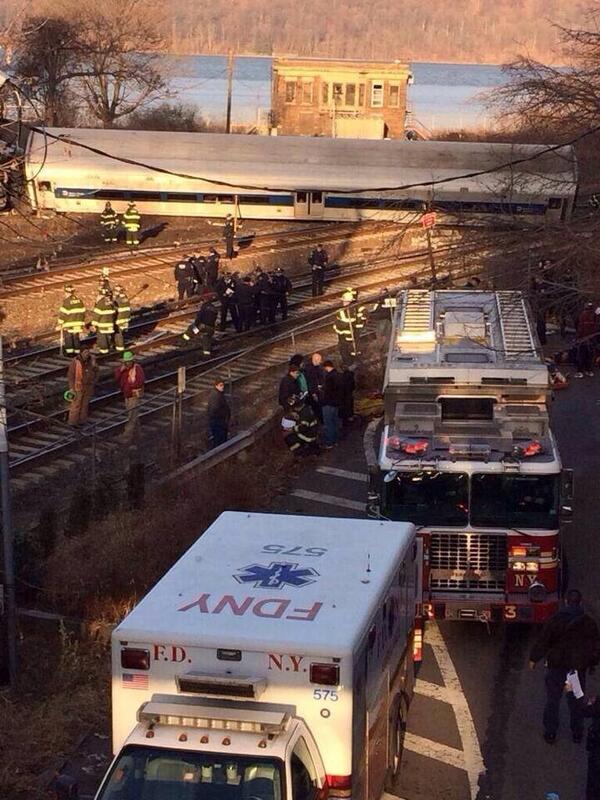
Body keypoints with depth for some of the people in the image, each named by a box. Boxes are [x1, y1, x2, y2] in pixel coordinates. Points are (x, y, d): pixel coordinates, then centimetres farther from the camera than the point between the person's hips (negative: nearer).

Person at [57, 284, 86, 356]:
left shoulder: (66, 301, -15)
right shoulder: (79, 300, 4)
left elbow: (63, 314, -14)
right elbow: (83, 312, 8)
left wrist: (59, 324, -5)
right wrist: (82, 322, 18)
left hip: (68, 324, -6)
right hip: (78, 324, 6)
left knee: (68, 339, 3)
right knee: (76, 338, 13)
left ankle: (69, 352, 0)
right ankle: (76, 352, 15)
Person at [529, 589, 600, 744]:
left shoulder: (555, 619, -13)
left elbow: (542, 641, -10)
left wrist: (533, 659, 3)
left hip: (556, 667, -2)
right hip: (578, 667, 2)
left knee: (552, 701, 10)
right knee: (576, 701, 16)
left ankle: (550, 733, 15)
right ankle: (577, 733, 23)